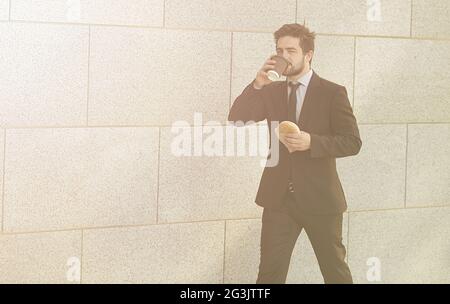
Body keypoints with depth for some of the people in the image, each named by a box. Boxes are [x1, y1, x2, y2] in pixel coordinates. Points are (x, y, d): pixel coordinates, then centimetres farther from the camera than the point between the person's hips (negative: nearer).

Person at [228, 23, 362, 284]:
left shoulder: (332, 93, -4)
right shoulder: (271, 91, 7)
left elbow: (353, 142, -9)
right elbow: (236, 119, -3)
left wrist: (312, 142, -23)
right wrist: (257, 85, -16)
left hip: (320, 198, -3)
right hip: (278, 197, 3)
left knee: (336, 271, 11)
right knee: (270, 272, 1)